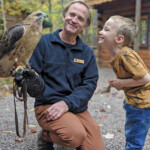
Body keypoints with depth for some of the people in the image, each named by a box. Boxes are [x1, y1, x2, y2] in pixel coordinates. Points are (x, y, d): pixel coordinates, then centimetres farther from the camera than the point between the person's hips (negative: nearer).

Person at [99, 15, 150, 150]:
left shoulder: (125, 55, -24)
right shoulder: (119, 55, 6)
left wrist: (121, 83, -17)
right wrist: (119, 83, 0)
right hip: (134, 101, 10)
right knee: (130, 134, 26)